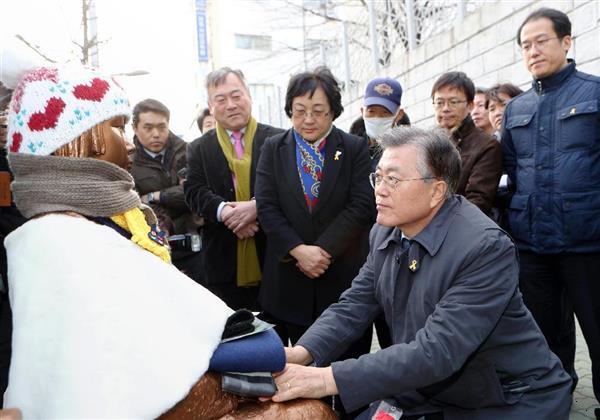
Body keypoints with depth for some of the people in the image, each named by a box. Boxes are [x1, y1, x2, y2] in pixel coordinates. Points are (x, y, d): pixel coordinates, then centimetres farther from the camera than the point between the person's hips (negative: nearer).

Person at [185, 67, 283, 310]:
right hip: (224, 262, 1)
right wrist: (224, 211, -18)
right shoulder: (199, 149, 11)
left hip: (272, 257, -1)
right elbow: (194, 192, 0)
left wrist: (257, 205, -20)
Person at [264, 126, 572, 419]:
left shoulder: (487, 248, -26)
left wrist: (329, 379, -35)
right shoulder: (384, 234, -2)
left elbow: (437, 351, -32)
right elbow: (352, 307, -2)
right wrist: (301, 353, -21)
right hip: (423, 393, 6)